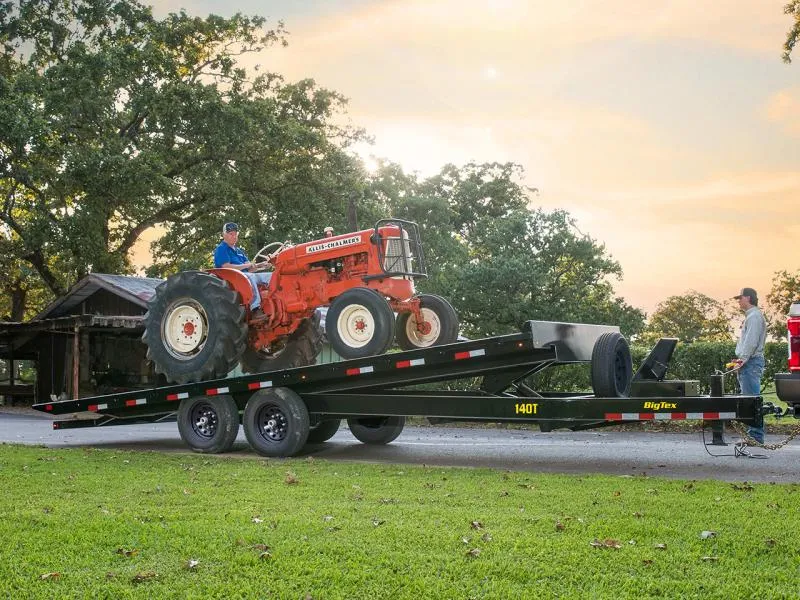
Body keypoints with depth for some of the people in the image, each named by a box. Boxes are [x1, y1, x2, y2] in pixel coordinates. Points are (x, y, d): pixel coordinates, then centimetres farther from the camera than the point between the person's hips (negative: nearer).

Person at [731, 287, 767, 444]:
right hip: (748, 363, 11)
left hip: (751, 361, -11)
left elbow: (751, 341, -19)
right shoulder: (750, 316, 23)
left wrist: (743, 359, -19)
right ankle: (755, 434, 14)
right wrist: (741, 360, 17)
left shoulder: (754, 316, -10)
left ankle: (756, 435, -13)